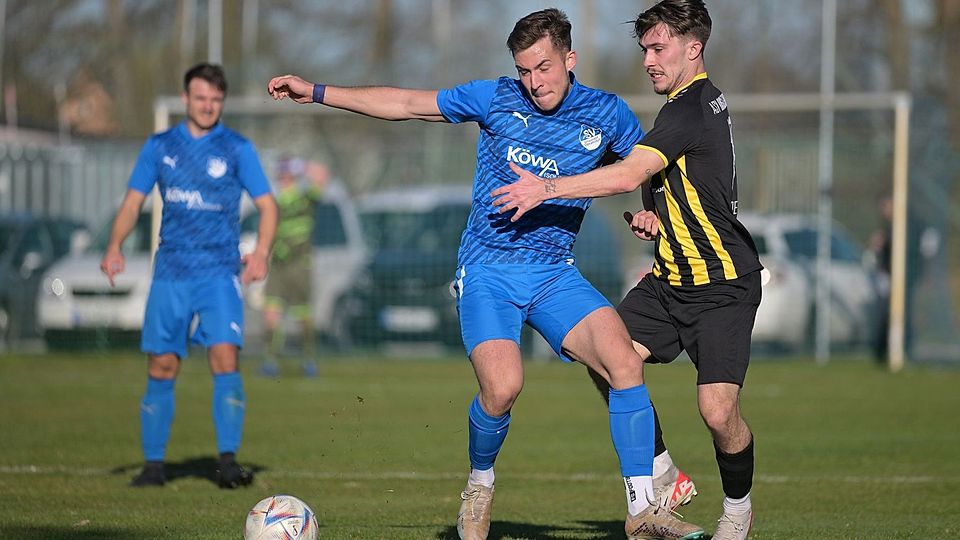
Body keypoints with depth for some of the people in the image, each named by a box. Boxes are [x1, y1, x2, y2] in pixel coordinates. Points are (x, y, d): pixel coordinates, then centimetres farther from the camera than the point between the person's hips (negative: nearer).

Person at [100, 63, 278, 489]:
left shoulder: (236, 149, 2)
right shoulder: (159, 146, 9)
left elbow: (267, 205, 2)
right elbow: (133, 201, 11)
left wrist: (261, 252, -15)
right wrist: (115, 246, -6)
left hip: (219, 272, -2)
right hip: (170, 273, 2)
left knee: (224, 357, -17)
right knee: (161, 366, 3)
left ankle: (228, 461, -15)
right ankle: (153, 463, 12)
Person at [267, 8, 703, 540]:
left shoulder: (607, 113, 3)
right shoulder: (497, 98, -1)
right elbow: (404, 104, 6)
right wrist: (315, 92, 6)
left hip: (556, 275, 2)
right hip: (488, 272, -2)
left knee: (625, 361, -20)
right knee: (502, 387, -25)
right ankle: (479, 489, 6)